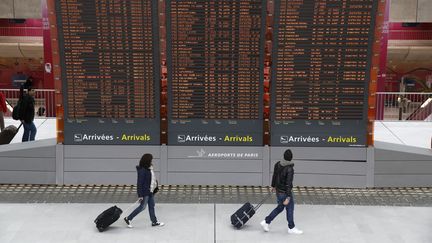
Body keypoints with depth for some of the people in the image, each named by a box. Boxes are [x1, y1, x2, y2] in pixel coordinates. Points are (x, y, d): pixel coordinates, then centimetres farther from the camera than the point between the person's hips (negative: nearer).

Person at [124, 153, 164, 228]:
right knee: (142, 207, 1)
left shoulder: (150, 169, 5)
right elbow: (140, 183, -22)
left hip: (150, 191, 9)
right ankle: (128, 218, 13)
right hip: (145, 192, -9)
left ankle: (154, 222, 25)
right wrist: (140, 195, -21)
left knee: (151, 206, 15)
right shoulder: (142, 170, -22)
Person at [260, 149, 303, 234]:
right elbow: (288, 184, -26)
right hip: (285, 193, -7)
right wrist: (288, 198, -24)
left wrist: (273, 186, 26)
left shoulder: (277, 164, -5)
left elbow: (274, 176, 10)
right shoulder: (289, 169, -26)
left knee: (279, 208, 24)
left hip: (278, 191, 7)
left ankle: (266, 222, 24)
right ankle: (291, 228, 29)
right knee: (290, 210, 12)